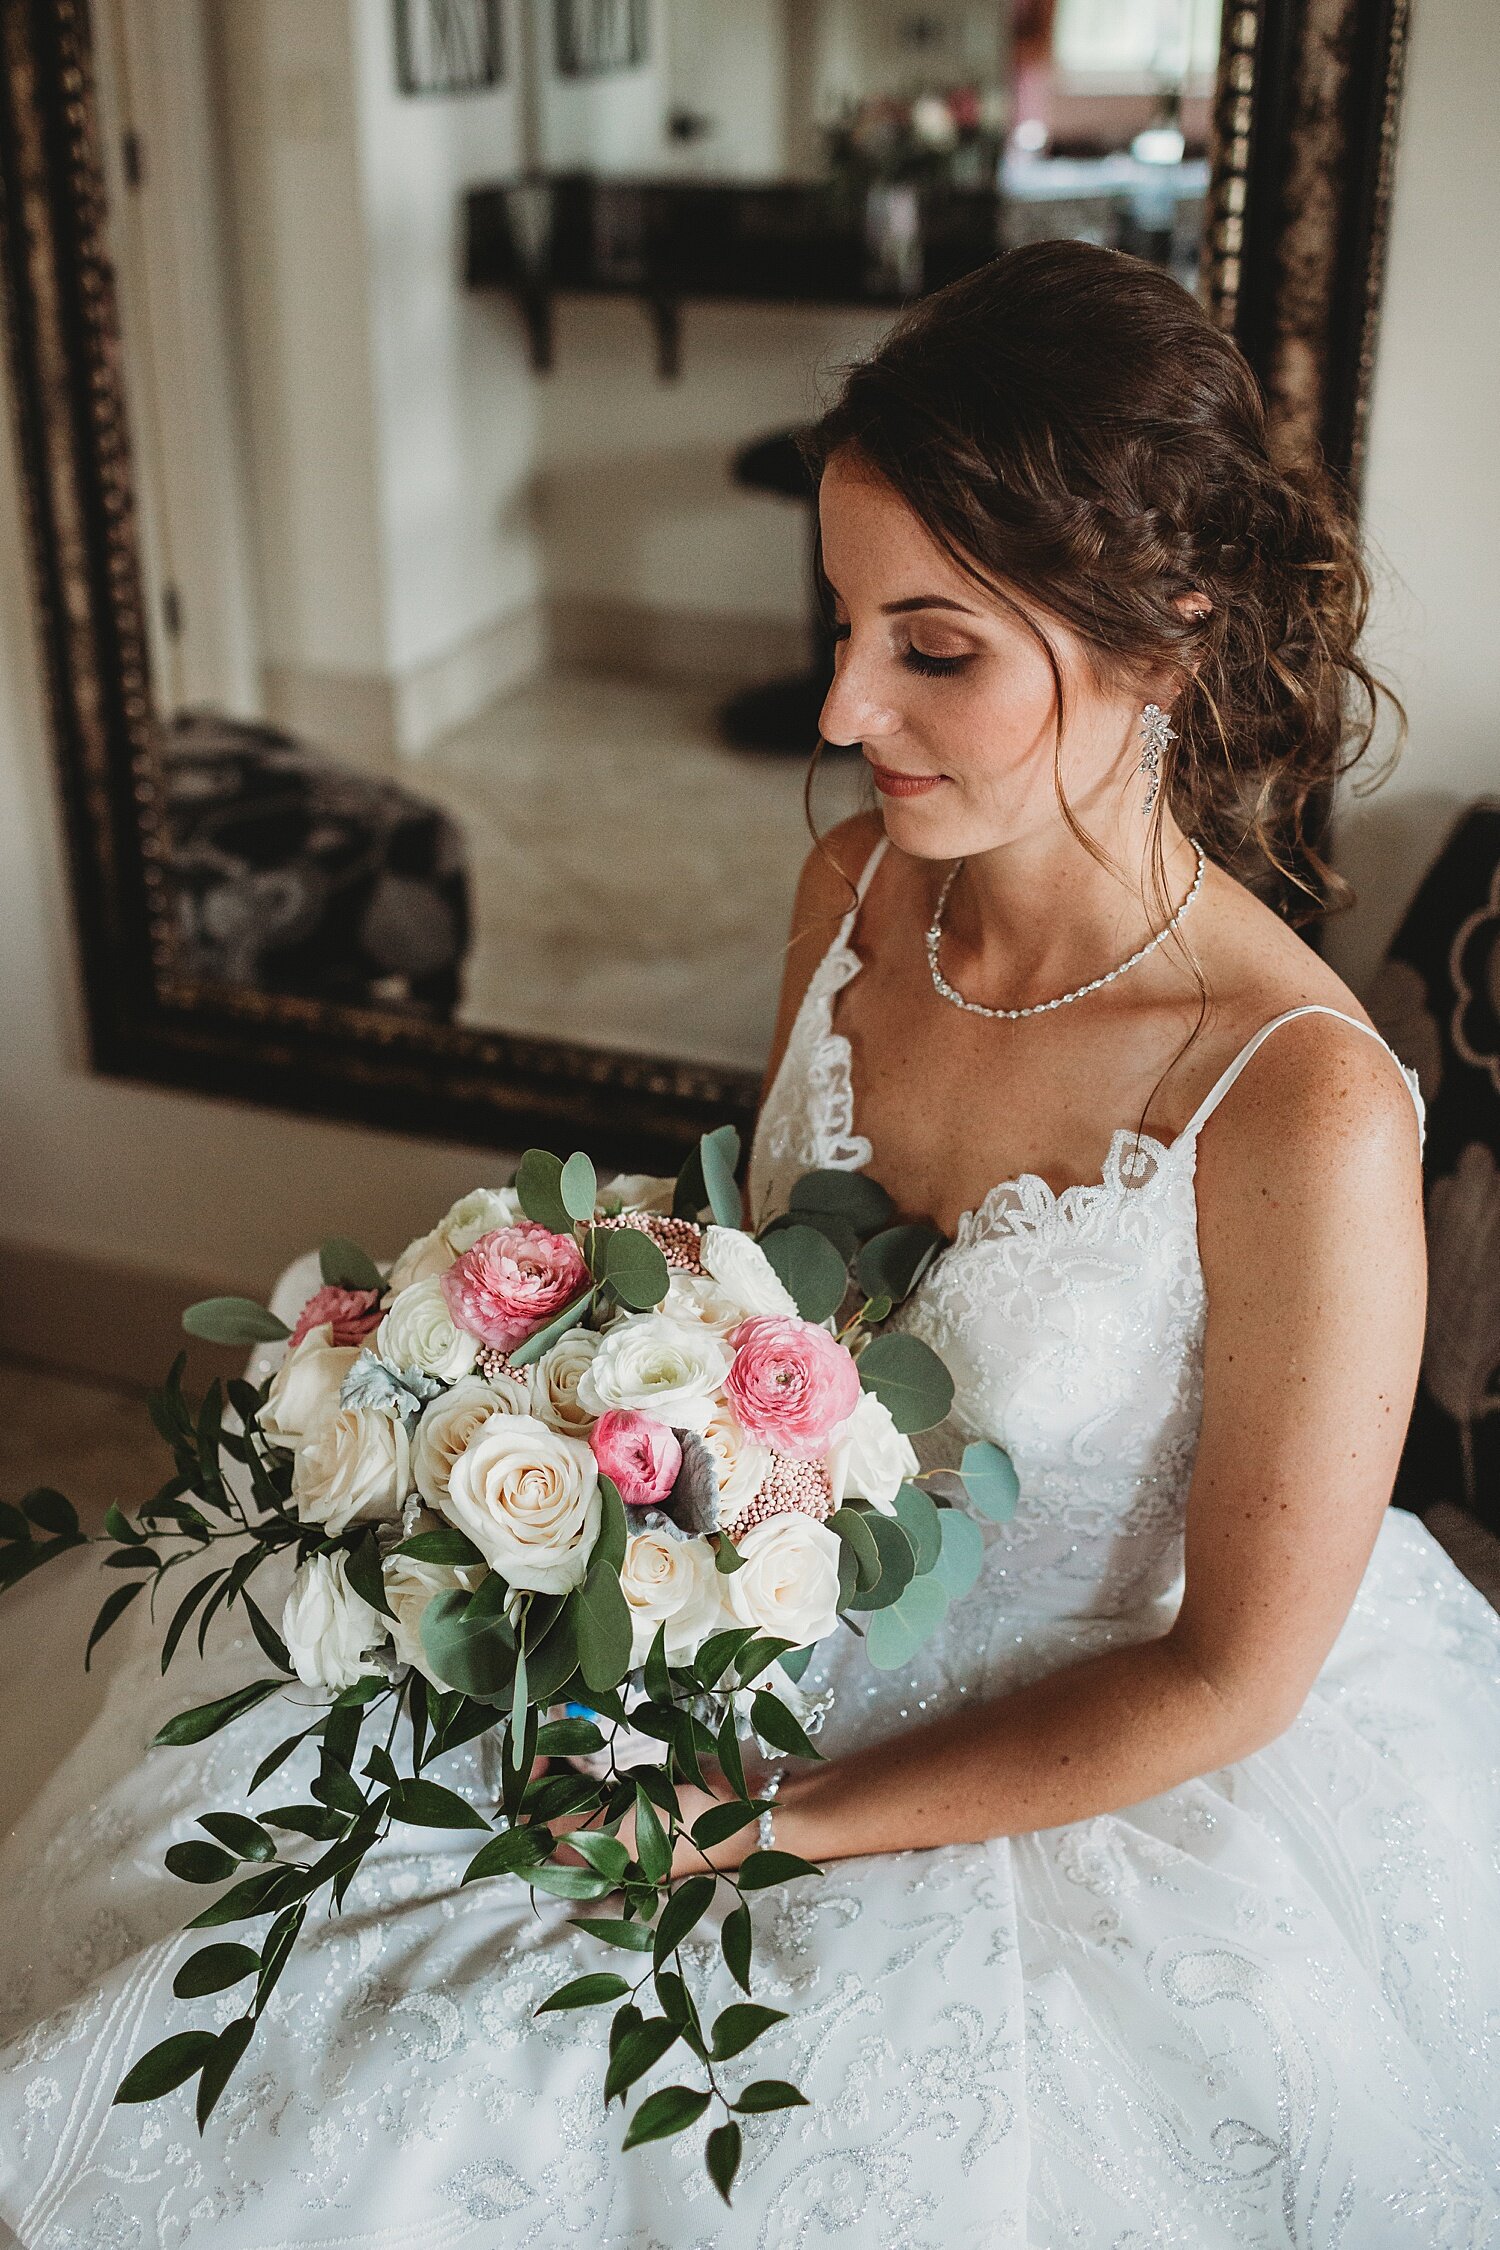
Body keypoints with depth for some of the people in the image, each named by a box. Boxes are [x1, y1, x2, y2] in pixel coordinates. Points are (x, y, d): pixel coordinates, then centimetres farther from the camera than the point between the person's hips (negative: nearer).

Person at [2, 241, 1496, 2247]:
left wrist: (778, 1822, -16)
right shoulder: (856, 890, -10)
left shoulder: (1302, 1109, -29)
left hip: (1114, 1773, -5)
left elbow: (1231, 1672, -19)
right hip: (794, 1614, 6)